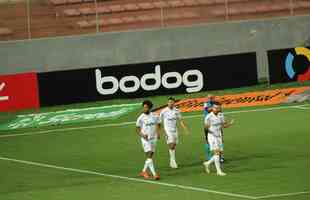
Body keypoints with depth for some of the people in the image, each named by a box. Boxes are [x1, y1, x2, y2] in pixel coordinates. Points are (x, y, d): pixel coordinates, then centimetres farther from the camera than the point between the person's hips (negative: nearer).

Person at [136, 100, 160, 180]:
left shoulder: (154, 116, 3)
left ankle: (144, 171, 26)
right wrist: (142, 135, -19)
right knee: (149, 156, -14)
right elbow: (138, 129, 0)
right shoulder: (141, 118, -6)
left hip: (153, 139, 4)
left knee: (150, 157, 10)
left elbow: (157, 125, 14)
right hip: (145, 139, -4)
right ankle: (154, 174, -18)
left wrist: (158, 133, -5)